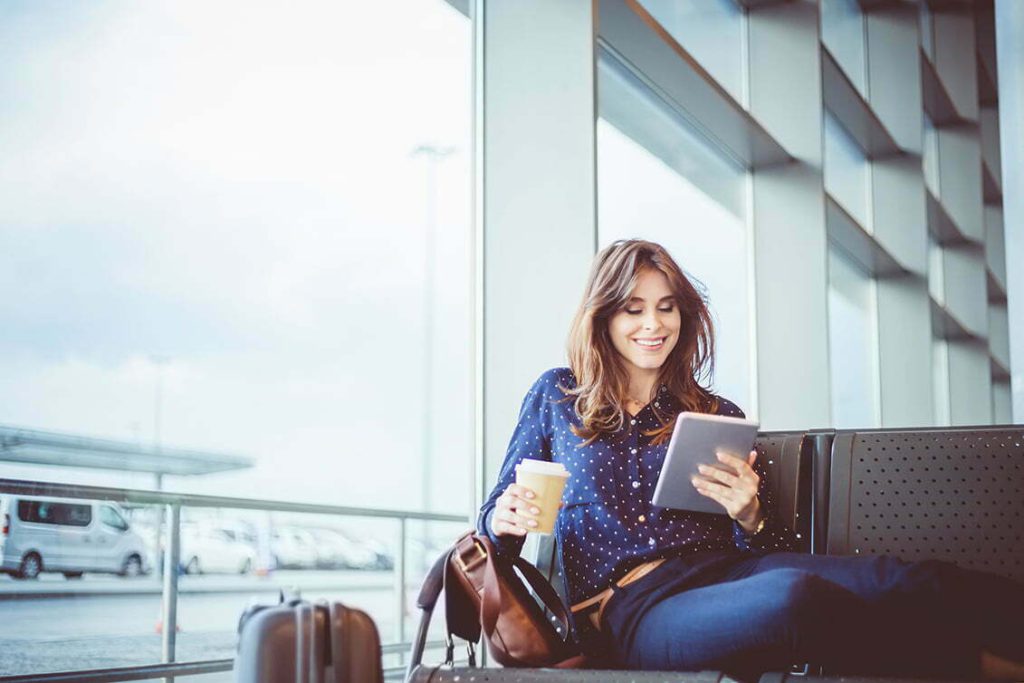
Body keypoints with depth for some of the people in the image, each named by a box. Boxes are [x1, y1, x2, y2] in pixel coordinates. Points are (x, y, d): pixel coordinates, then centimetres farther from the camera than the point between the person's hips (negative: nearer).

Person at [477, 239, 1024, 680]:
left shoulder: (718, 418, 20)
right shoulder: (557, 397, 17)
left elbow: (772, 548, 15)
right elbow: (497, 518, 19)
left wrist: (751, 515, -8)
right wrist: (506, 519, -5)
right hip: (626, 610, -3)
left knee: (903, 580, -29)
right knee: (794, 597, -38)